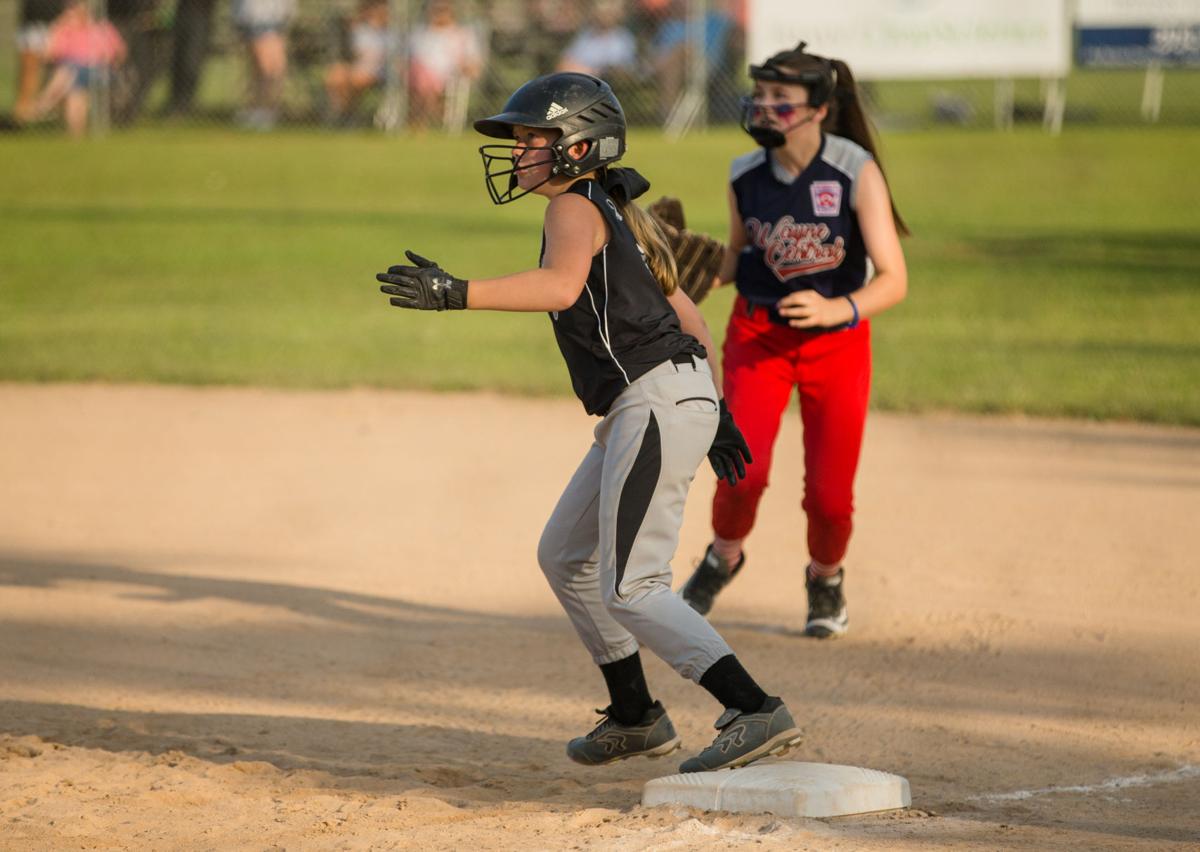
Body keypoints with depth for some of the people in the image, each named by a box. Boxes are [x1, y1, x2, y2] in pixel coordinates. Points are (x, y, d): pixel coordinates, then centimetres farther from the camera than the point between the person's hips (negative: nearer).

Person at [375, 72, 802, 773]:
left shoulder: (577, 209, -8)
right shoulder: (619, 216, 21)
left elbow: (562, 285, -30)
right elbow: (688, 316, 23)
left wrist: (458, 293, -36)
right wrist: (714, 409, 26)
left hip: (655, 403, -10)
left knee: (629, 589, -11)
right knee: (566, 557, 21)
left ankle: (757, 711, -18)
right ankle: (636, 718, 27)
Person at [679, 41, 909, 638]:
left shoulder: (856, 172, -19)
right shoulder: (745, 176, -8)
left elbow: (893, 280, -21)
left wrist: (837, 310, -39)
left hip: (837, 342, -2)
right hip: (758, 335, 2)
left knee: (830, 495, -3)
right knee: (744, 467, -19)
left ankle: (825, 578, 32)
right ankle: (724, 557, 15)